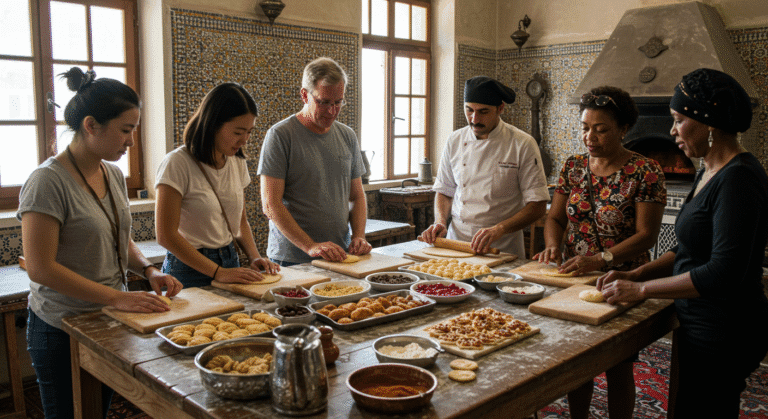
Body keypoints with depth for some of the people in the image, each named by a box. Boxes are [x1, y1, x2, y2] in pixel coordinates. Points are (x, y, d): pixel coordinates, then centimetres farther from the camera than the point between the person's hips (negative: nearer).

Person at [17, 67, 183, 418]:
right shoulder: (48, 181, -19)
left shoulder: (113, 175, 3)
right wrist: (116, 297, -22)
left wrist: (148, 270, -3)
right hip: (62, 329, -7)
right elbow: (40, 269, -21)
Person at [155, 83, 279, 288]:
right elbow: (166, 235, -16)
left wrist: (254, 257, -2)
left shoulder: (237, 163, 7)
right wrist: (218, 272, -19)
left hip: (230, 263, 5)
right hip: (191, 271, -5)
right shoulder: (178, 164, -13)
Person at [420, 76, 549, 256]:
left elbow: (538, 206, -6)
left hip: (503, 250, -3)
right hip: (455, 243, 3)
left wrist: (499, 229, -19)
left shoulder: (523, 145, -4)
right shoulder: (455, 141, 8)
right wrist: (441, 222, -1)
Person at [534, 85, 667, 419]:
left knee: (618, 369, 11)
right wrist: (553, 245, -15)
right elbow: (555, 217, 6)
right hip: (574, 280, 4)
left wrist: (599, 259, -27)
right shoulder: (574, 166, 3)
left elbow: (646, 235, -15)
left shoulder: (645, 172, -11)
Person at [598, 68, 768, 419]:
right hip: (700, 324, 9)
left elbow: (724, 272, -27)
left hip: (724, 333, -9)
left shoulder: (738, 179, -21)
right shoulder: (710, 172, 10)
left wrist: (641, 289, -20)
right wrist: (636, 274, 4)